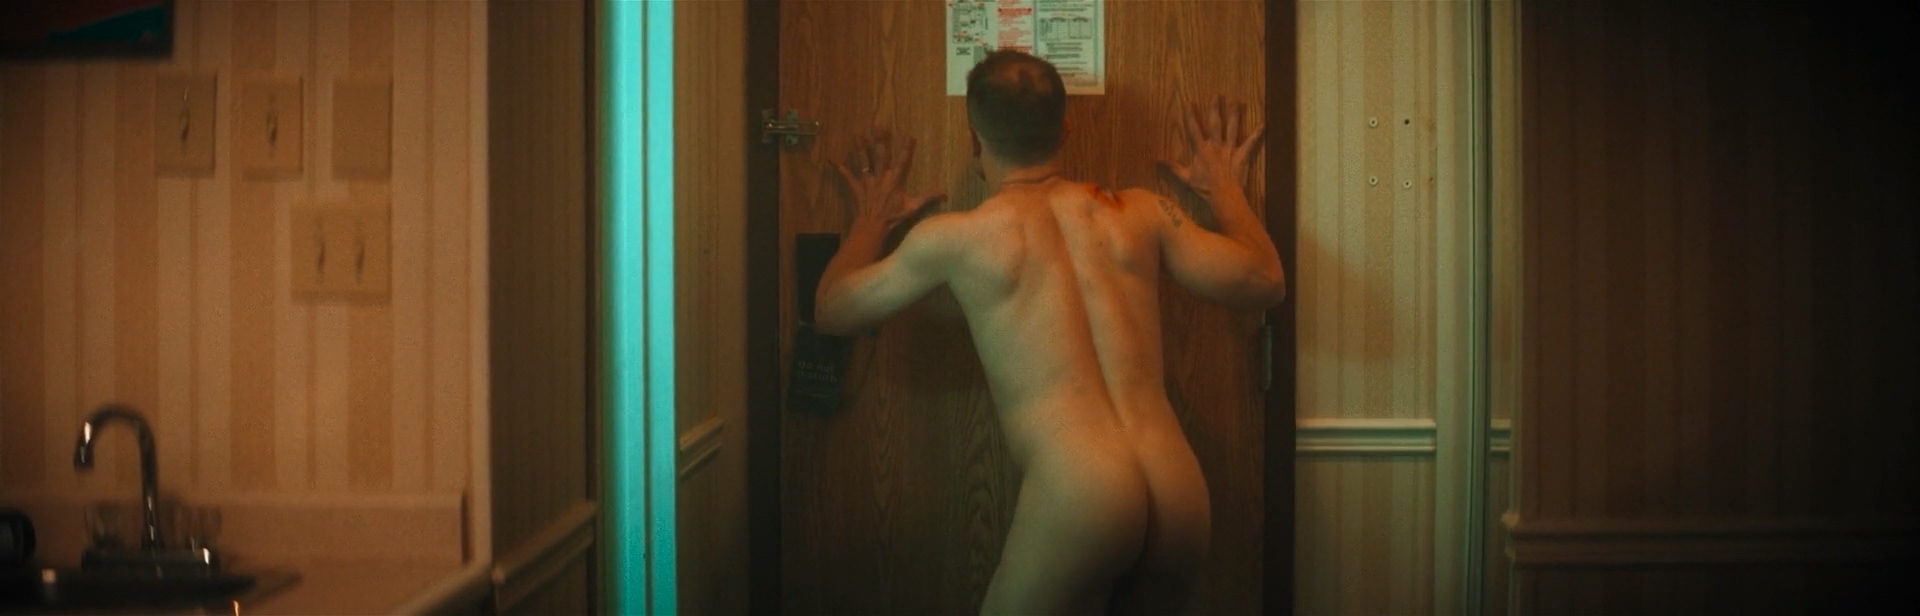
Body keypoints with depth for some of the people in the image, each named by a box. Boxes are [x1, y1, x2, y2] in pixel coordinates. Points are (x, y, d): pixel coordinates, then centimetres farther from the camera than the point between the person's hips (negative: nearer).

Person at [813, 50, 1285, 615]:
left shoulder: (957, 238, 3)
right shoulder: (1139, 212, 11)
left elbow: (831, 310, 18)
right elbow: (1264, 282, 20)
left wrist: (872, 221, 36)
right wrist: (1226, 188, 37)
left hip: (1077, 501, -5)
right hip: (1184, 499, 5)